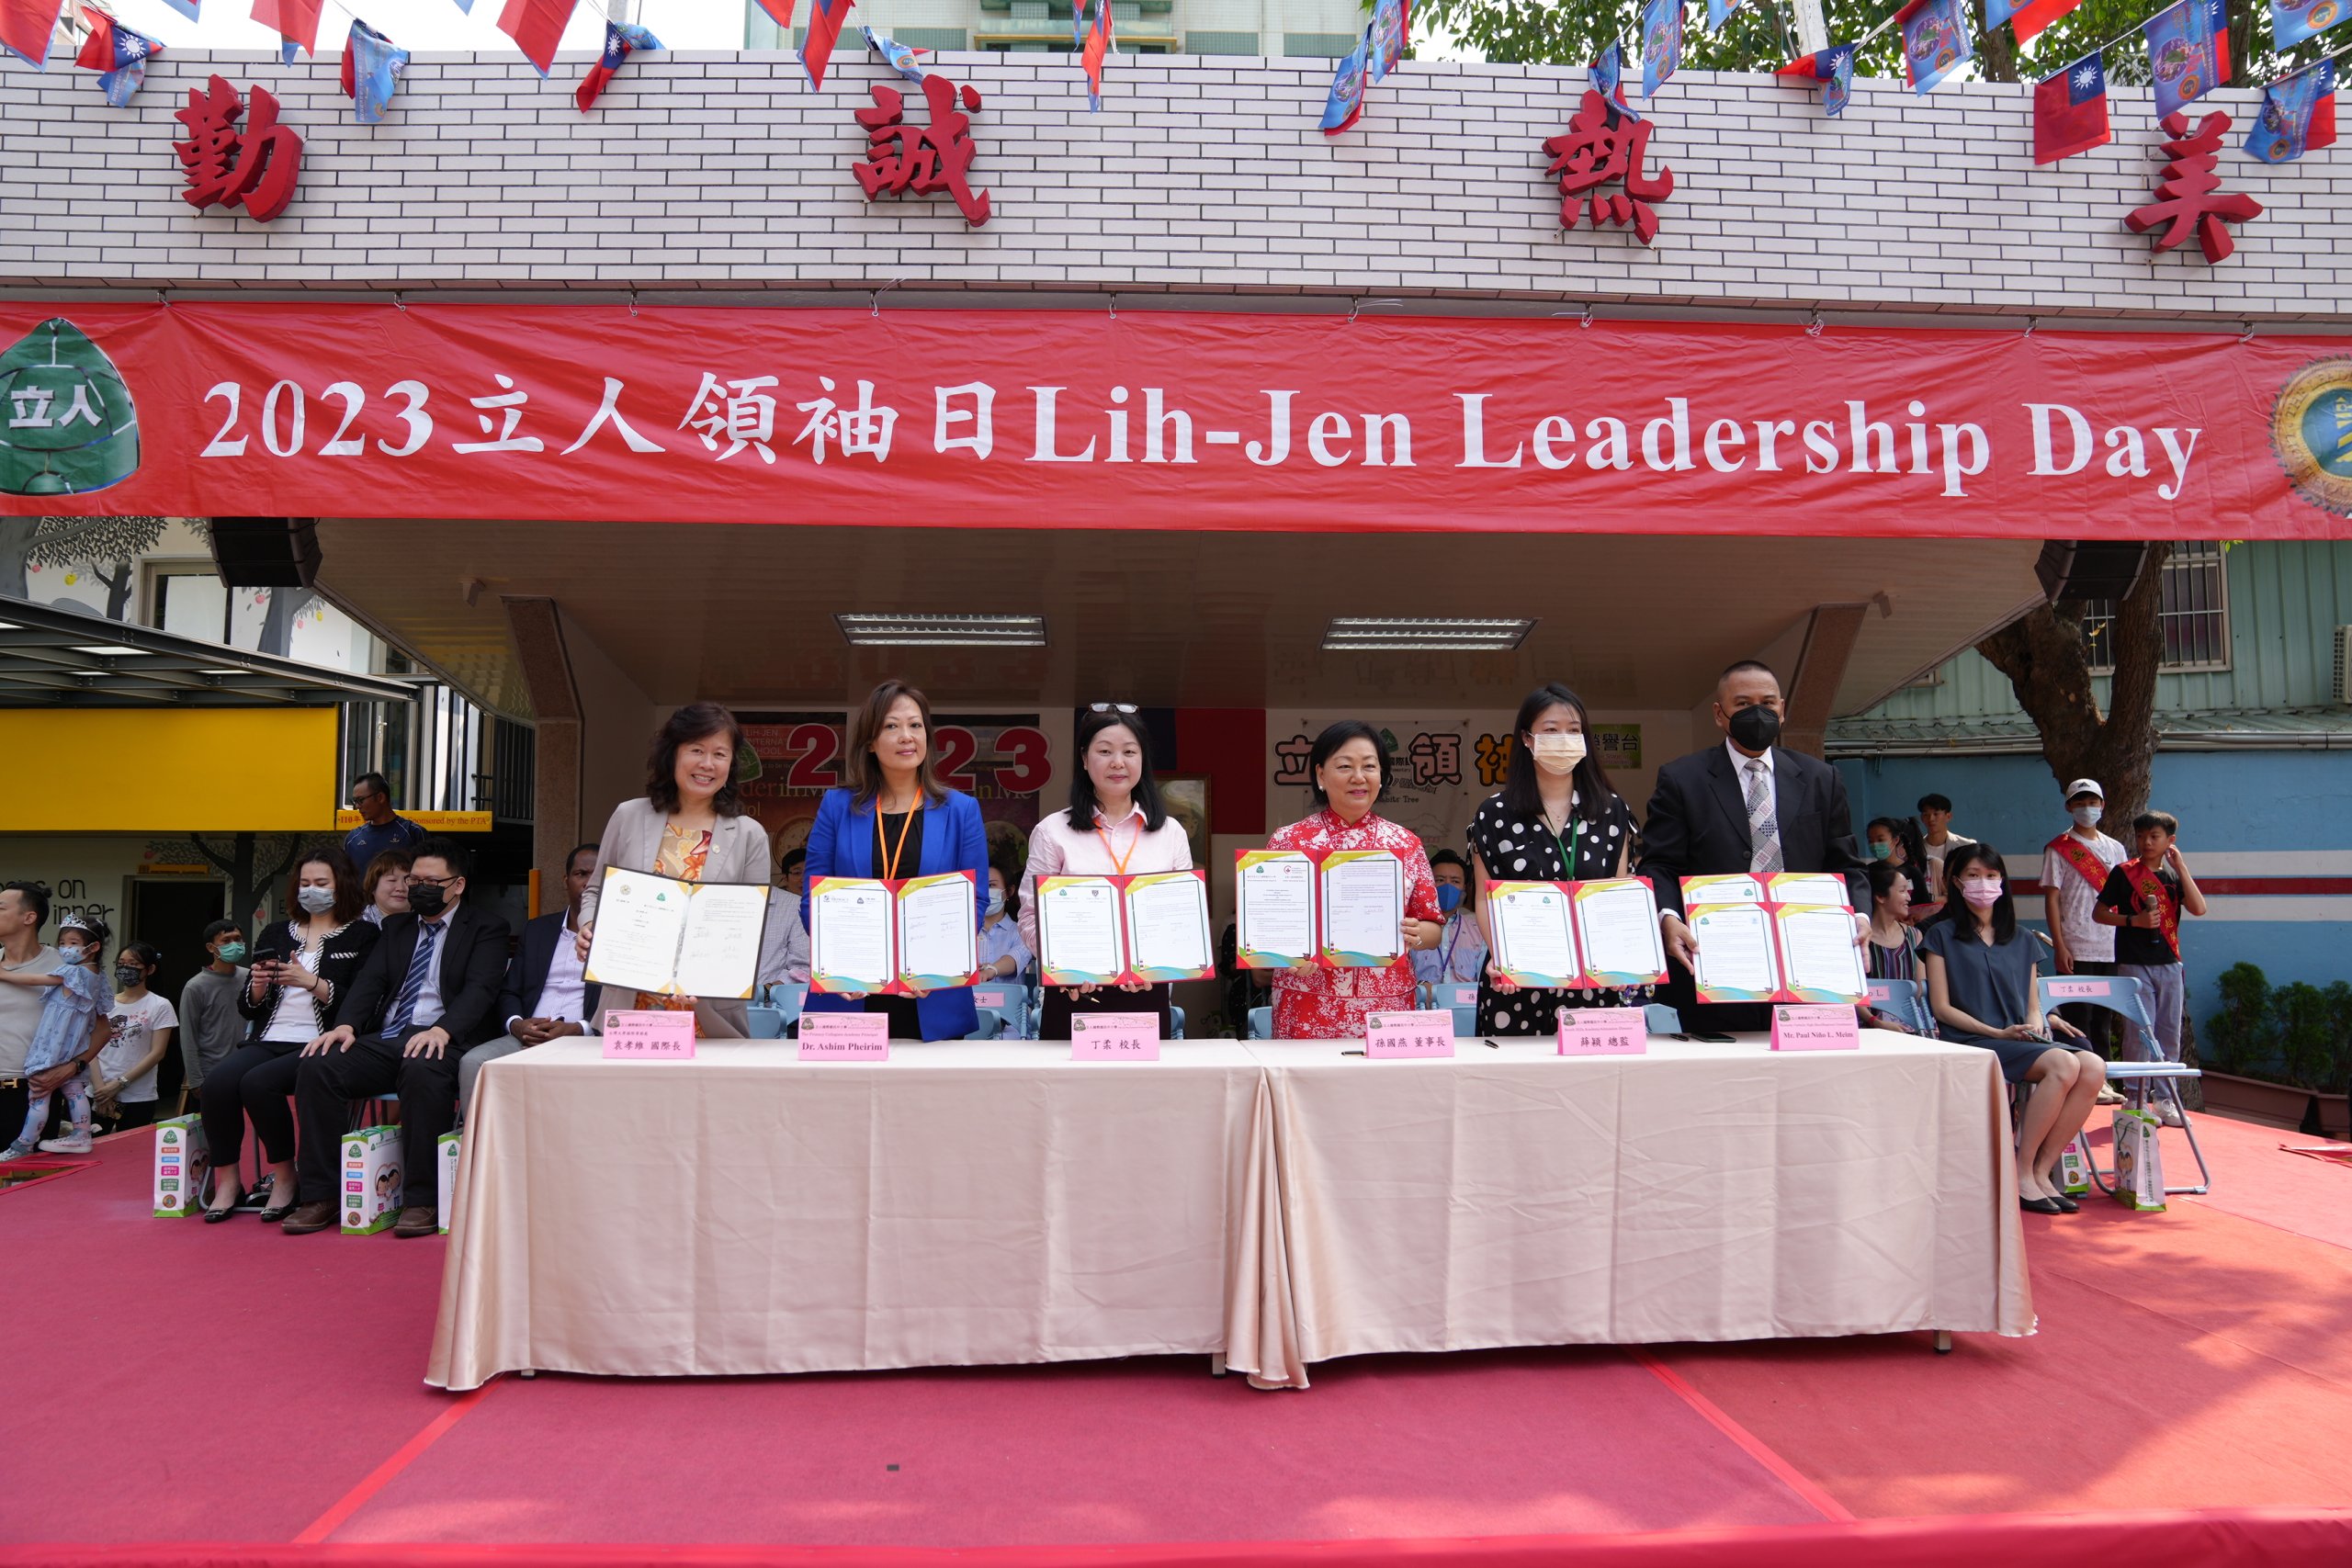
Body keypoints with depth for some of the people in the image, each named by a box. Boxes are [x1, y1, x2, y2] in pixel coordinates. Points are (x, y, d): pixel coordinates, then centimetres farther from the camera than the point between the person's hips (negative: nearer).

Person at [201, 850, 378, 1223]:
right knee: (216, 1083, -25)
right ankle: (227, 1180, -8)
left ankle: (285, 1177, -12)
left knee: (257, 1083, -31)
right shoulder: (275, 934, 22)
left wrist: (312, 982, -17)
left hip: (318, 1045, -5)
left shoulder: (362, 937, 5)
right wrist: (257, 986, -2)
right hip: (268, 1040, 5)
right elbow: (247, 1008, 19)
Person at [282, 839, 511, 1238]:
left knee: (423, 1072, -38)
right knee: (317, 1067, -20)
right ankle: (320, 1196, -11)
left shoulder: (486, 926, 7)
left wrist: (441, 1030, -26)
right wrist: (345, 1025, -9)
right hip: (383, 1039, 6)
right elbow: (371, 980, 12)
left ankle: (423, 1201, -27)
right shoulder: (396, 927, 25)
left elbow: (480, 988, -8)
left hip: (441, 1041, -5)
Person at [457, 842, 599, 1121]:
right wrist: (517, 1024, -3)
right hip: (527, 1037, 5)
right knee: (473, 1062, -24)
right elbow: (509, 992, 21)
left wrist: (576, 1029, -16)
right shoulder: (537, 929, 24)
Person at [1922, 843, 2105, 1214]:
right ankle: (2021, 1173, -21)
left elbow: (2033, 1006, 20)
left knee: (2093, 1067, -26)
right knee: (2063, 1064, -31)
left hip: (2022, 1041, 5)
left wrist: (2038, 1022, -4)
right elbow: (1942, 1007, -1)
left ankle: (2041, 1172, -18)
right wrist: (1997, 1033, -11)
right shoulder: (1942, 935, 6)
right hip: (1971, 1042, -5)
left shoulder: (2022, 941, 22)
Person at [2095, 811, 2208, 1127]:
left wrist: (2181, 867, -8)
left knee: (2170, 1032, 8)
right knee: (2139, 1033, -4)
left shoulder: (2174, 874, 8)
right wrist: (2134, 920, -16)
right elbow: (2098, 913, -2)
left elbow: (2198, 908, -7)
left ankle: (2165, 1099, 17)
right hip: (2134, 962, -4)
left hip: (2169, 963, 4)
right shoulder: (2124, 873, -2)